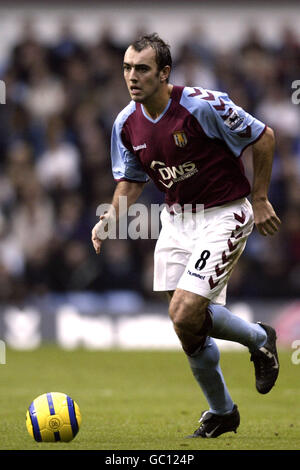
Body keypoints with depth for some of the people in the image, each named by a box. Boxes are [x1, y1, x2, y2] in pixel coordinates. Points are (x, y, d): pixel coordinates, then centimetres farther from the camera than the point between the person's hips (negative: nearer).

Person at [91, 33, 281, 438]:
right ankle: (221, 412, 24)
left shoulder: (203, 105, -21)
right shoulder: (127, 124, -2)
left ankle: (259, 339, 9)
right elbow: (131, 181, 13)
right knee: (187, 325, 4)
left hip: (225, 214, -6)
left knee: (185, 313, -20)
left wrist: (260, 200, -5)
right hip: (176, 218, 6)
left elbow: (264, 138, -10)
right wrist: (110, 219, -5)